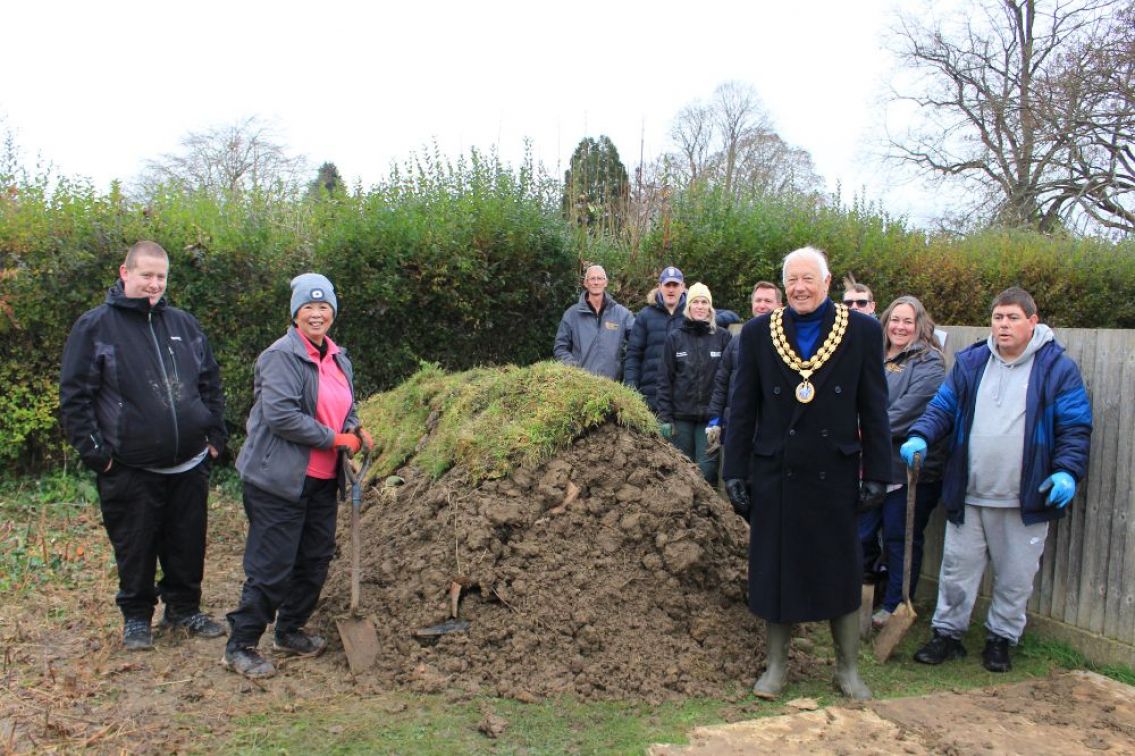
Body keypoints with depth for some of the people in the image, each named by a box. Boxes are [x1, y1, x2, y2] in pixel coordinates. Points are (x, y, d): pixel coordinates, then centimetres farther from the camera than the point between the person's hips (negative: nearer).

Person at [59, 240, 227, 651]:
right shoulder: (95, 326, -5)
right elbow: (74, 395, -6)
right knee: (136, 548, 9)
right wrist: (93, 450, -11)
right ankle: (136, 615, 29)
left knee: (188, 544, 14)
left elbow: (210, 383, 15)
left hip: (189, 464, 4)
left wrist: (215, 435, 8)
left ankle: (184, 608, 32)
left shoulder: (184, 323, 8)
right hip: (130, 468, -4)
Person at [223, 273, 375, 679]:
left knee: (316, 558, 15)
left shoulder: (338, 358, 12)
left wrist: (356, 430, 2)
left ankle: (291, 631, 34)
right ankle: (240, 646, 12)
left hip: (322, 479, 8)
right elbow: (281, 414, -24)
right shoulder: (282, 356, -14)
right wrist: (335, 438, -18)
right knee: (272, 565, -3)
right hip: (279, 478, -8)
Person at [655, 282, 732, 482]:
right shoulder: (675, 338, 5)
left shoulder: (723, 337, 2)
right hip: (681, 415, 1)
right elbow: (665, 379, 3)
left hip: (710, 415, -1)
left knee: (707, 470, -3)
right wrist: (665, 417, -2)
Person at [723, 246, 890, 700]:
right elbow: (742, 408, 3)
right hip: (775, 474, 1)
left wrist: (877, 474, -1)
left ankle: (847, 668, 28)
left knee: (841, 574, 10)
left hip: (835, 475, 0)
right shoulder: (758, 333, 2)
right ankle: (776, 665, 27)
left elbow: (874, 409, 1)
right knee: (774, 572, 9)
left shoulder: (863, 331, 0)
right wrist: (735, 472, 0)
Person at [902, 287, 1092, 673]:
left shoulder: (1058, 368, -1)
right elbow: (942, 407, 7)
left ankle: (1001, 638, 28)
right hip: (967, 495, 2)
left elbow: (1075, 428, -2)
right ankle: (947, 633, 24)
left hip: (1026, 500, -2)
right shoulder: (970, 362, 7)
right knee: (957, 568, 9)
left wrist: (1067, 471, -16)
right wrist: (920, 437, -12)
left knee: (1015, 576, 11)